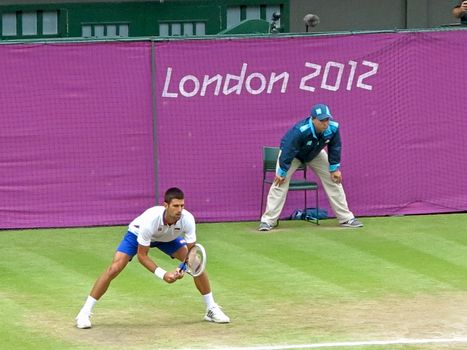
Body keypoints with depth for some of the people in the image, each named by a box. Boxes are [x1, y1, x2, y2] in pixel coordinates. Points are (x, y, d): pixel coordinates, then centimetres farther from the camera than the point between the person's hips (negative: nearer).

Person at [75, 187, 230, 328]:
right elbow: (141, 255, -31)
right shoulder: (150, 219, -42)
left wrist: (182, 269, -43)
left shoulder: (187, 219, -34)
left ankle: (211, 309, 9)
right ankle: (84, 313, -10)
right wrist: (162, 274, -40)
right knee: (114, 269, -19)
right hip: (137, 234, -4)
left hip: (168, 238, 4)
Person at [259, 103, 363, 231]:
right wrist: (282, 172, -26)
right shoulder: (300, 131, -43)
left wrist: (334, 169, -6)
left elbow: (334, 148, -11)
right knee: (280, 183, -16)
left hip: (315, 154, 4)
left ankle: (346, 219, 9)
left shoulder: (333, 128, -29)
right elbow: (288, 151, -33)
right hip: (292, 154, -4)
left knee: (334, 181, 1)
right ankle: (268, 220, -10)